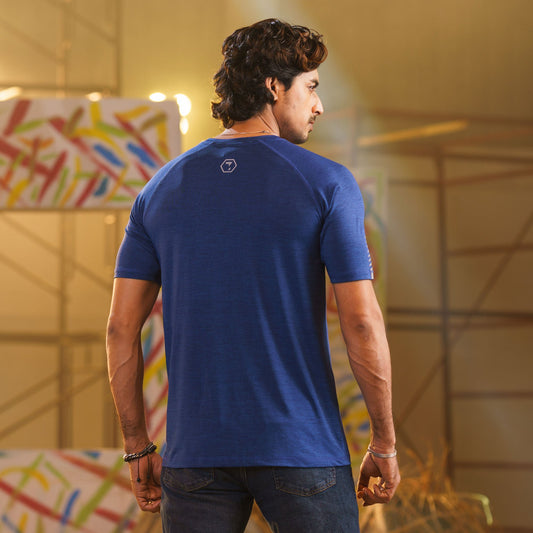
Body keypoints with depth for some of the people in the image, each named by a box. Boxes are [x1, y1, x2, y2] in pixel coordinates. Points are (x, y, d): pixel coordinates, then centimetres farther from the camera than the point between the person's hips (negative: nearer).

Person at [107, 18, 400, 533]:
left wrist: (137, 448, 12)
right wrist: (384, 443, 1)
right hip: (303, 451, -3)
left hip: (195, 450, 3)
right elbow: (362, 322, -9)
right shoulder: (327, 184, -5)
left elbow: (121, 327, 4)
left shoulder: (160, 190, 6)